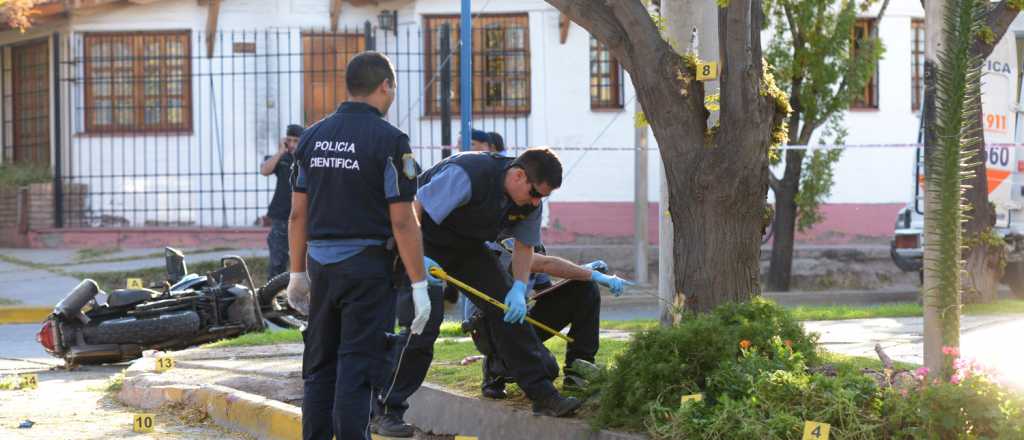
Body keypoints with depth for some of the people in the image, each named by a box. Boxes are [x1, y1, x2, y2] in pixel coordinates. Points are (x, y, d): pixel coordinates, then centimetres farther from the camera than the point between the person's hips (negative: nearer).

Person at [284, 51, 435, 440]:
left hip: (321, 263, 5)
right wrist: (419, 284, -10)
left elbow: (298, 214, 9)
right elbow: (402, 221, -14)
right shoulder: (389, 140, -11)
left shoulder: (313, 137, 7)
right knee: (357, 367, -4)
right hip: (368, 266, -5)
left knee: (319, 366, 13)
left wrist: (297, 272, 17)